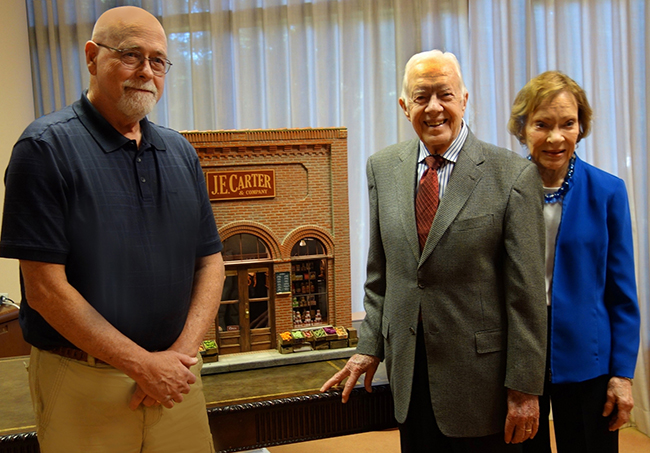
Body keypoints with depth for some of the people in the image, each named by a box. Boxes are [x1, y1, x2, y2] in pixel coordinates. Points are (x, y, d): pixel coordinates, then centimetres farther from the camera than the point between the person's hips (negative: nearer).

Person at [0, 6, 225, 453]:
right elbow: (45, 288, -15)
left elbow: (210, 261, 6)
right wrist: (143, 364, -14)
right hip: (82, 382, -4)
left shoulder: (180, 152, 7)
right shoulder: (46, 147, -10)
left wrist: (181, 353, -8)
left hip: (174, 377, 5)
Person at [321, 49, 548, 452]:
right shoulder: (382, 168, 4)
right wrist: (370, 346, 5)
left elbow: (526, 293, -10)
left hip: (479, 374, -3)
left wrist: (524, 388, -9)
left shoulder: (514, 175, -10)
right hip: (409, 373, 4)